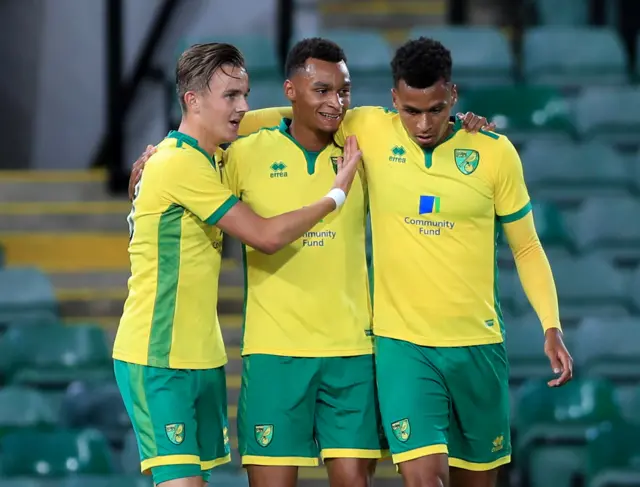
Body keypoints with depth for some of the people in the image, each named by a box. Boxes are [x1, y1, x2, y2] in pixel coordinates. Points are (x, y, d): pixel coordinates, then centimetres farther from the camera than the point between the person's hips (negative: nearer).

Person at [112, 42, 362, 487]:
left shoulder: (206, 159, 12)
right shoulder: (181, 164, -17)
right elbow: (266, 236, -17)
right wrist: (336, 194, -6)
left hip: (201, 356, 10)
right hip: (160, 359, -10)